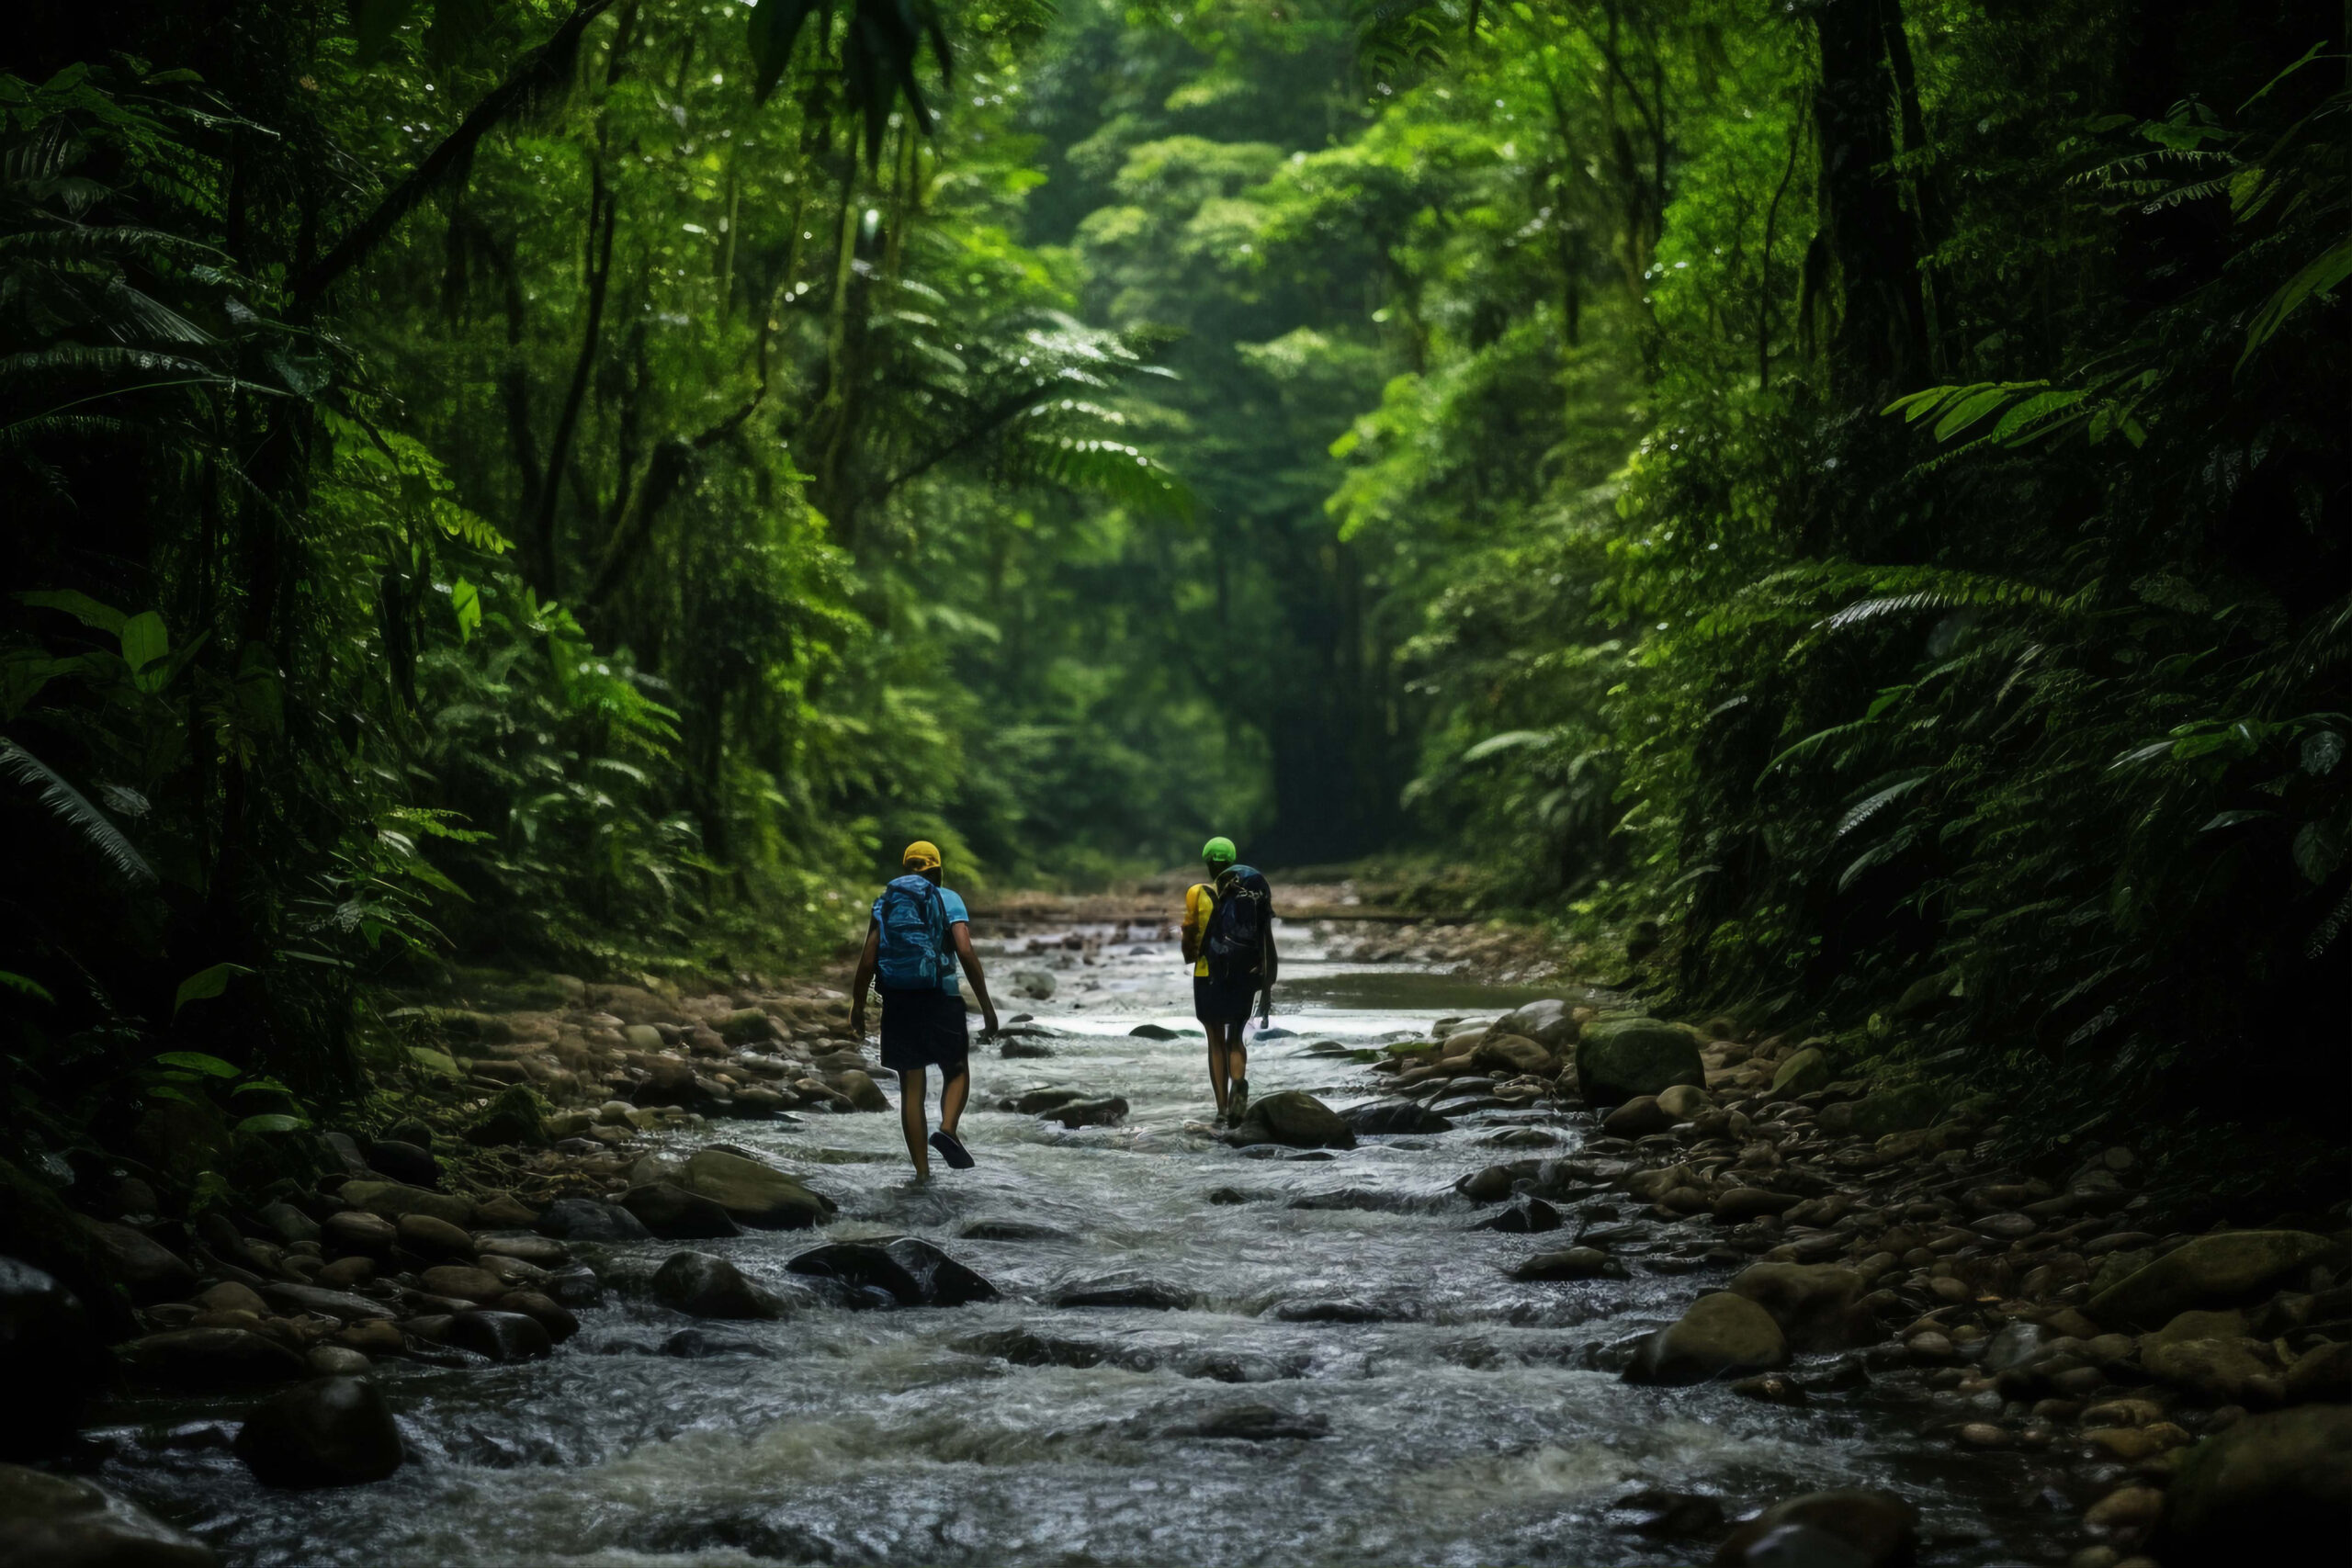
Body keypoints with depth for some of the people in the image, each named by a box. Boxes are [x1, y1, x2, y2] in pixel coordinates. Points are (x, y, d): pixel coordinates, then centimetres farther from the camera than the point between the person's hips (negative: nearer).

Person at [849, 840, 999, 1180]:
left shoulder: (885, 902, 9)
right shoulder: (948, 900, 0)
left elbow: (868, 958, 2)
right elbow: (966, 952, -12)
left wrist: (858, 1005, 11)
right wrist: (986, 1005, -10)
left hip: (897, 1002, 3)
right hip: (941, 999, -3)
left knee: (911, 1087, 8)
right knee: (957, 1072, 15)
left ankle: (922, 1171, 5)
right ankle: (947, 1130, -13)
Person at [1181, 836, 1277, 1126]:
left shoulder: (1198, 894, -5)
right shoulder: (1256, 892, 3)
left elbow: (1189, 938, -1)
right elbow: (1267, 941, 2)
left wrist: (1189, 958, 22)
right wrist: (1267, 986, 7)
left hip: (1210, 975, -2)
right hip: (1246, 976, 2)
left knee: (1217, 1042, 7)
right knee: (1235, 1039, 14)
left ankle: (1222, 1110, 0)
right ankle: (1239, 1083, -18)